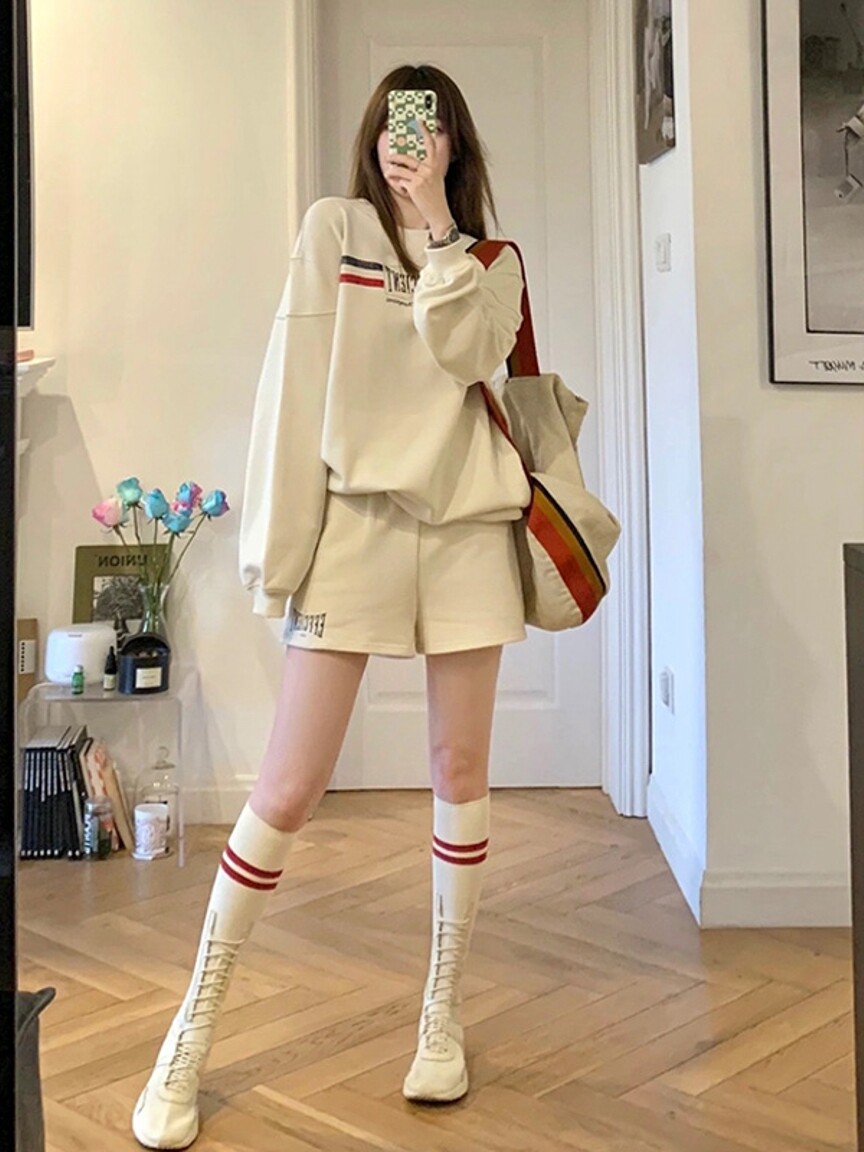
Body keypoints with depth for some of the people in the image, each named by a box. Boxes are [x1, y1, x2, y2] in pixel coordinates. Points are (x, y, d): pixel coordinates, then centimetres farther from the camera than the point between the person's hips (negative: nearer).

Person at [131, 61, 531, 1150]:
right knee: (287, 790, -5)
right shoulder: (334, 226, 7)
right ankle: (192, 1030, 9)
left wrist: (436, 219, -4)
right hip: (355, 518, -3)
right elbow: (294, 379, -2)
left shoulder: (491, 262, 14)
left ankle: (442, 1014, 22)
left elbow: (460, 353, -8)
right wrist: (277, 541, -9)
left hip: (465, 521, 3)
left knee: (460, 776, 6)